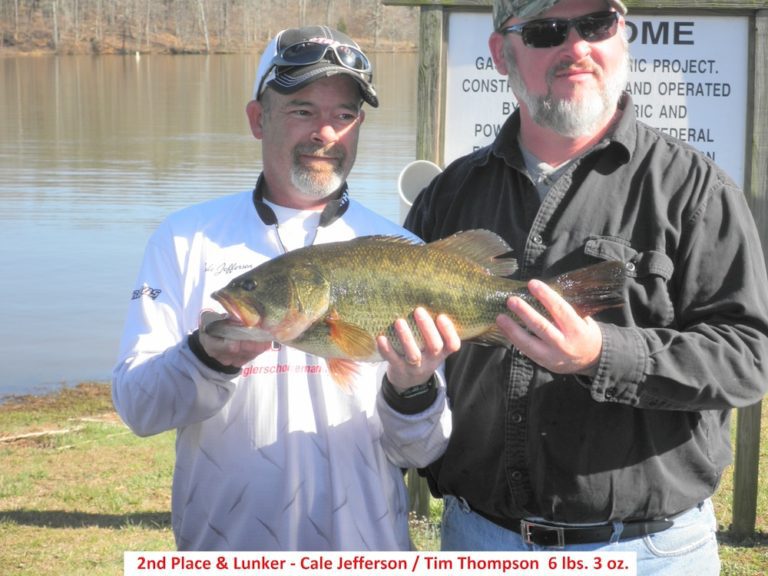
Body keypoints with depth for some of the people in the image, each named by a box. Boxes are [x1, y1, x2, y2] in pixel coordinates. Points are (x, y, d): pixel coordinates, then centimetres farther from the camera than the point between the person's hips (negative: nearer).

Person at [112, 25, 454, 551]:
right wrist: (210, 359, -26)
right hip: (223, 545, 0)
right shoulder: (186, 238, -4)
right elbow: (136, 408, -9)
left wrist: (412, 391, -25)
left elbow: (418, 453, -5)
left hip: (365, 543, 0)